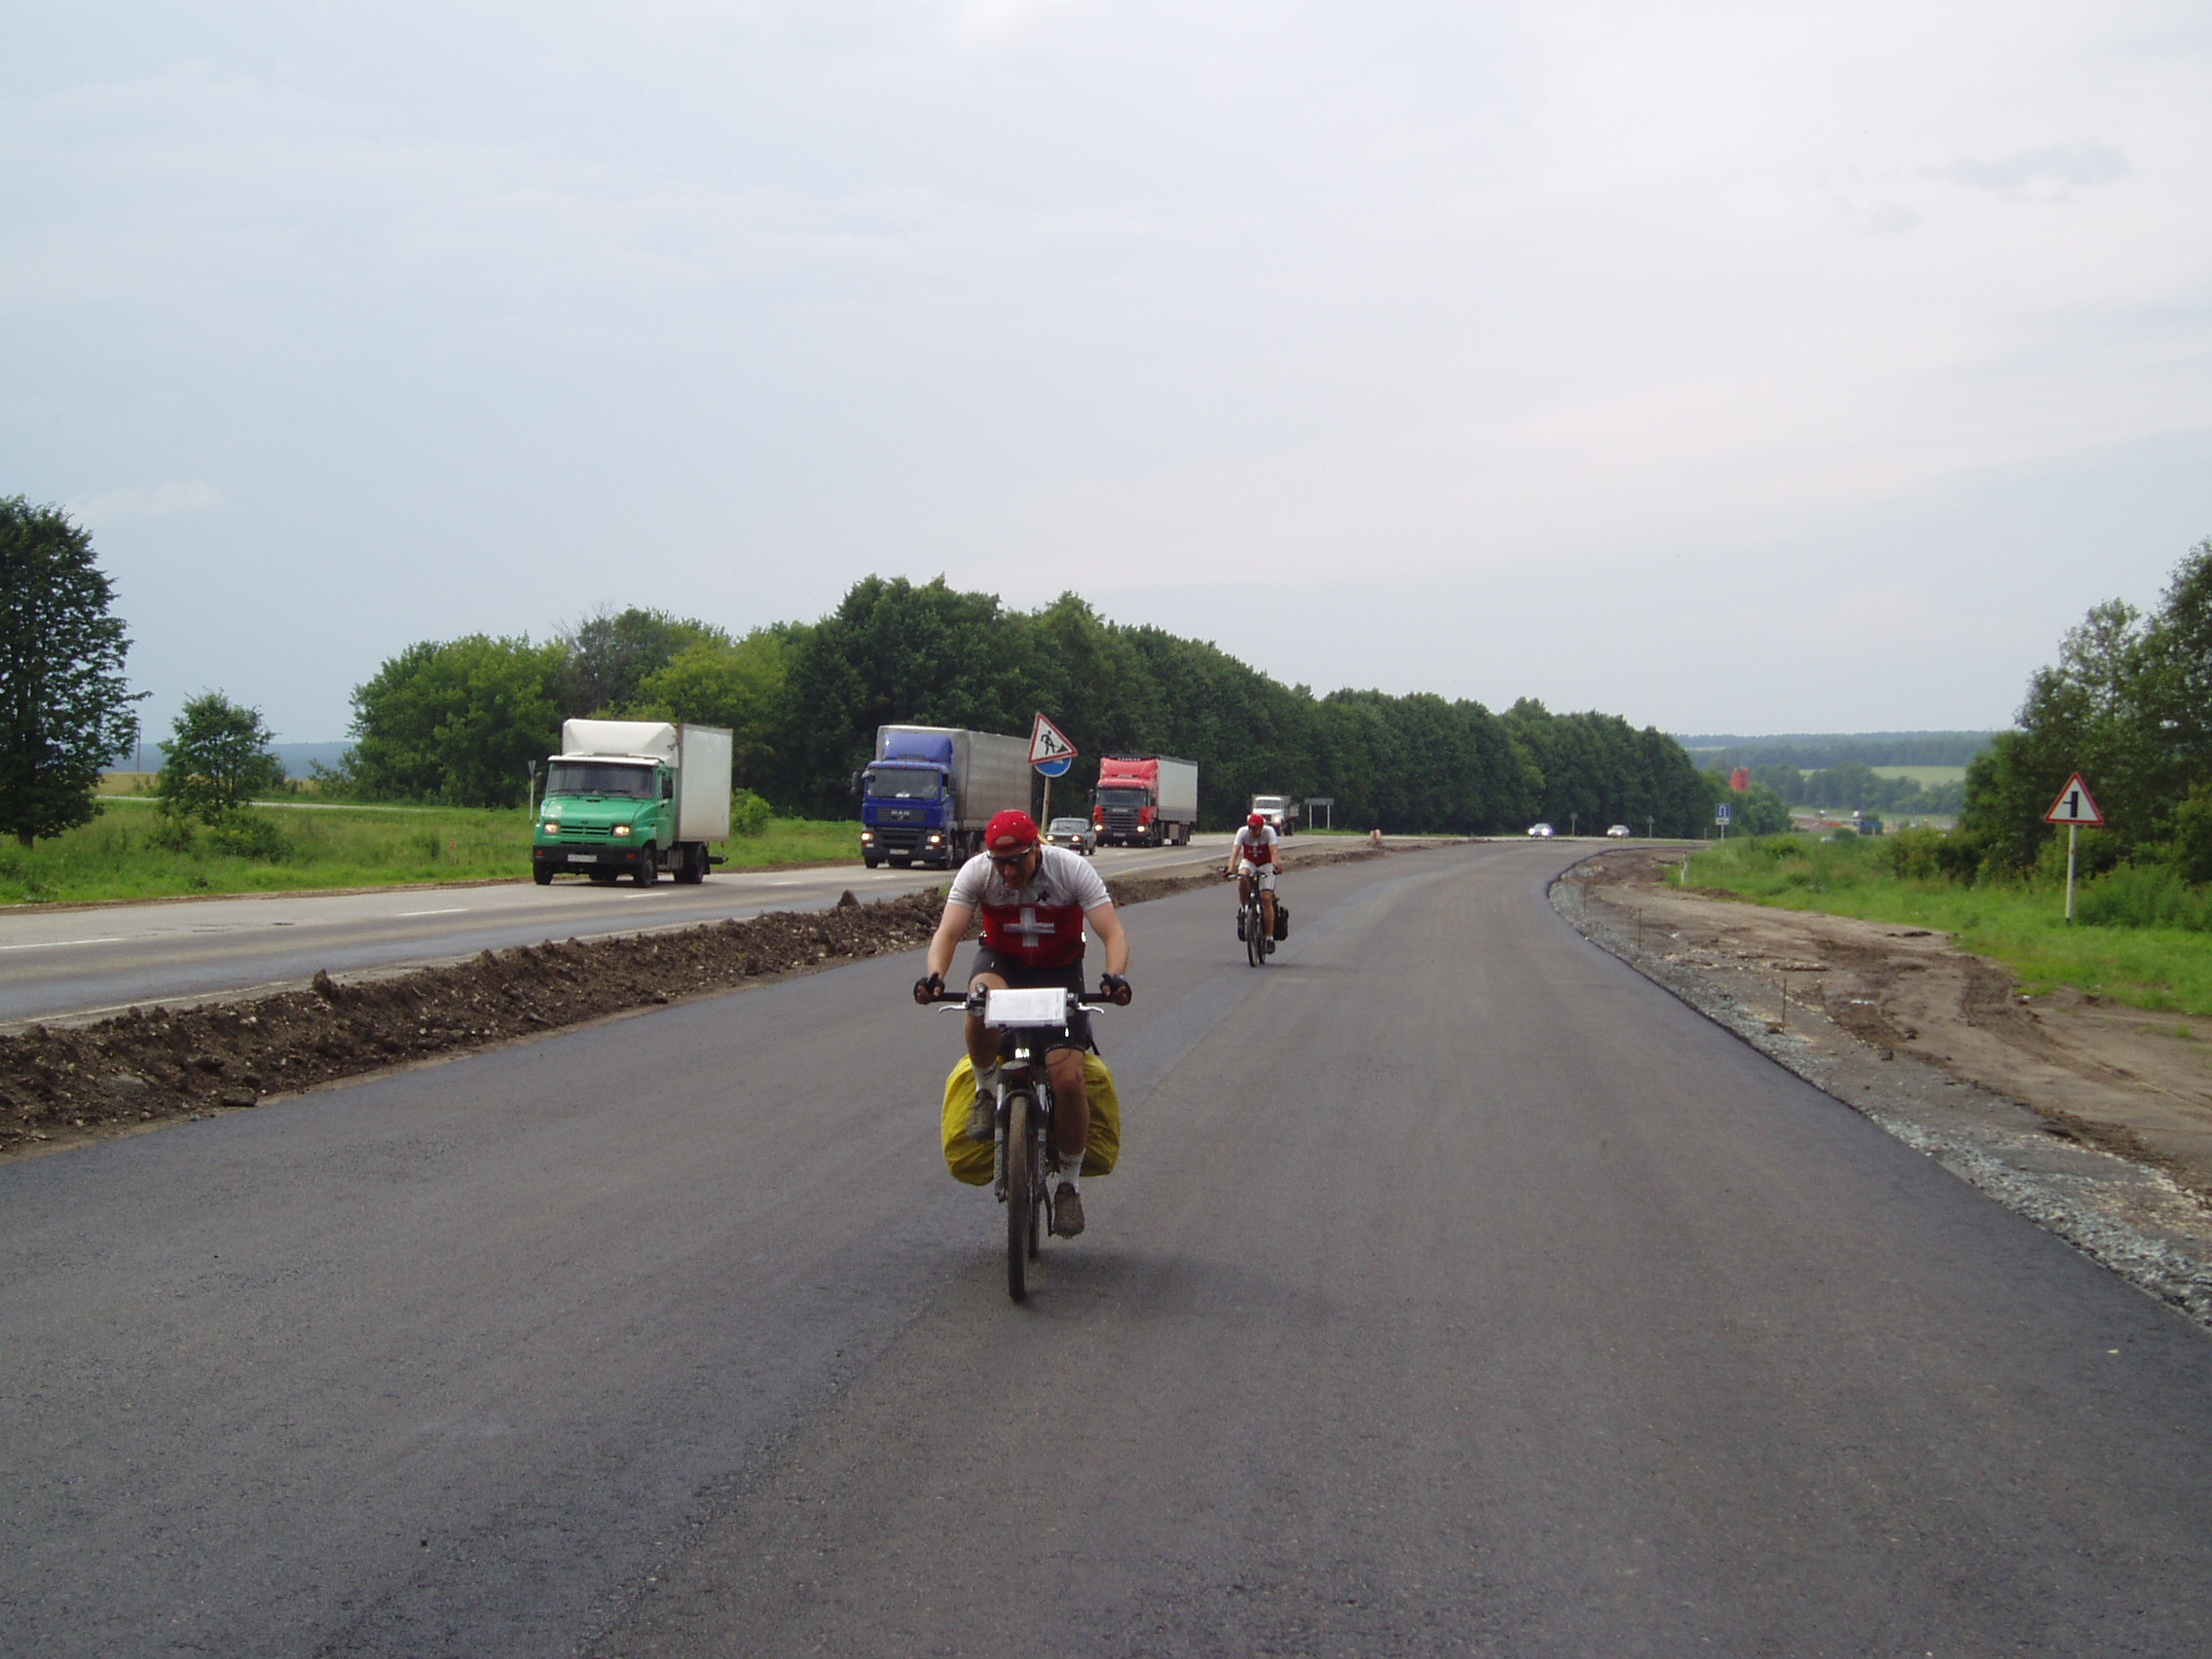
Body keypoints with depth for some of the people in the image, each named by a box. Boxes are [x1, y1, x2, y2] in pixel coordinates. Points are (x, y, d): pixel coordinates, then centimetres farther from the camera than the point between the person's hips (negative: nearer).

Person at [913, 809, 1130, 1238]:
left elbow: (1113, 933, -26)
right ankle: (987, 1092, -10)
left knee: (1068, 1078, -15)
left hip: (1060, 970, -1)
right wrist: (935, 976, -46)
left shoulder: (1072, 869, -22)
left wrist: (1115, 976, -47)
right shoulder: (977, 872, -18)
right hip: (1003, 962, 1)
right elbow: (948, 932, -25)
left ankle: (1070, 1183, 6)